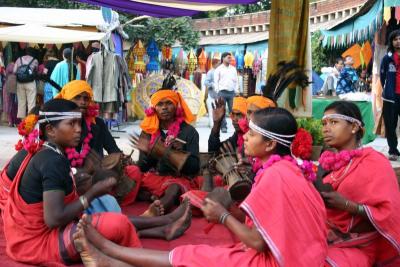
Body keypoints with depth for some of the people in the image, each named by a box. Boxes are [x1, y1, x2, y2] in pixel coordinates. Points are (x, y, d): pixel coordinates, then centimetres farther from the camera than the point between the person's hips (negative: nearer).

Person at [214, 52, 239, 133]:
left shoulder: (233, 69, 14)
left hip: (232, 92, 2)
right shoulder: (218, 69, 4)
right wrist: (218, 91, -5)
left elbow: (236, 80, 14)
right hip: (222, 92, -2)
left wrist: (236, 90, 5)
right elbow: (216, 81, 3)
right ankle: (223, 127, 4)